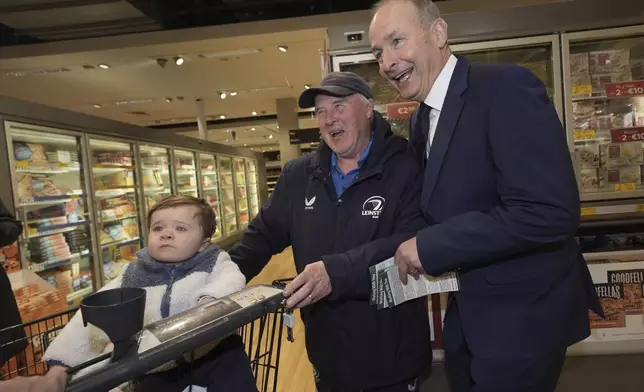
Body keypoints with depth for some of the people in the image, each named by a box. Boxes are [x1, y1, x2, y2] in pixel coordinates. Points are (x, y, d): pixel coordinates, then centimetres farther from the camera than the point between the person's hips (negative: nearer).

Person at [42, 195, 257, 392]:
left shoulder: (212, 262, -3)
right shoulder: (133, 275, 2)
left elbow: (231, 278, -20)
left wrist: (211, 298, -40)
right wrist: (61, 362, -2)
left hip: (207, 352, -2)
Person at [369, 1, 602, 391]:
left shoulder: (506, 87, -21)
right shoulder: (422, 118, 6)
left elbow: (550, 212, -29)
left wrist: (429, 247, -24)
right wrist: (414, 246, -4)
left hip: (523, 311, -8)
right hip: (466, 309, 8)